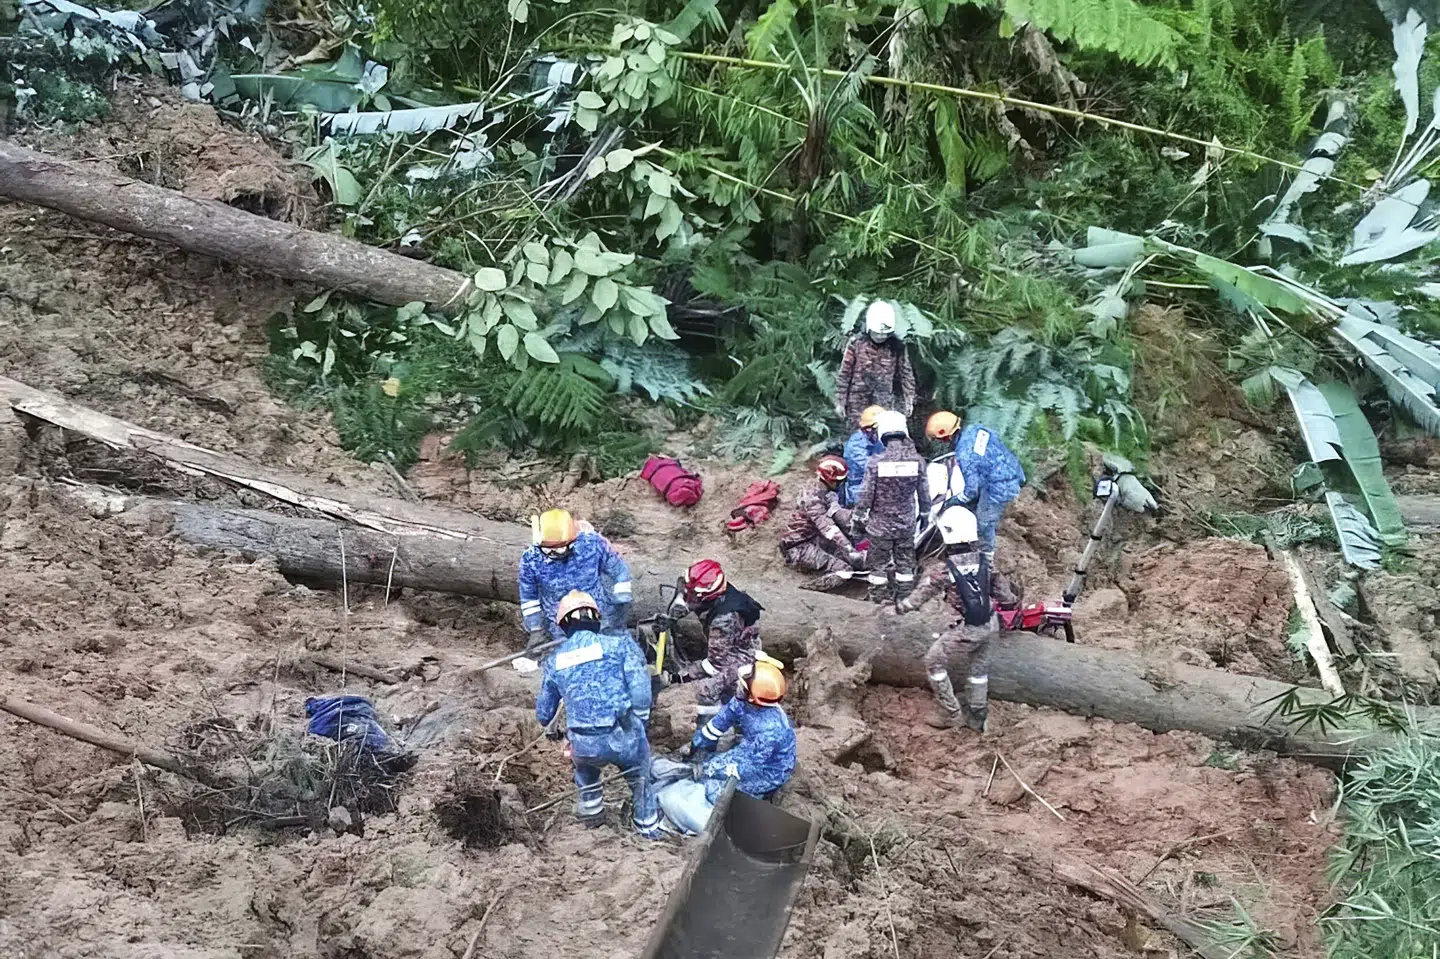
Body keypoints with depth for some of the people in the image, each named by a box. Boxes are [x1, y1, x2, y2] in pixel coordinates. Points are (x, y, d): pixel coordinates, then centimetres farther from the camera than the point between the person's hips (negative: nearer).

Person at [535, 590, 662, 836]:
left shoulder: (555, 661, 10)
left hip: (586, 746, 2)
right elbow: (640, 690, -9)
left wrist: (552, 730, 43)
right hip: (624, 738, -2)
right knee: (639, 778, 28)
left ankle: (590, 807, 46)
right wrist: (641, 723, 8)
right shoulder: (619, 644, 0)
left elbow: (544, 712, 20)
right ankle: (648, 824, 41)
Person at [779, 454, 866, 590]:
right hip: (798, 547, -9)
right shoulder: (812, 497, -26)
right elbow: (829, 530, -33)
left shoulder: (827, 492, 3)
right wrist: (851, 551, -38)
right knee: (846, 569, -23)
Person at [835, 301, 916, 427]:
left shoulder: (897, 347, 1)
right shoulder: (856, 344, -3)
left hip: (887, 406, 1)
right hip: (859, 405, -1)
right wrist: (840, 401, 2)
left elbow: (906, 374, 8)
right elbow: (844, 374, 2)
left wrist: (909, 400, 4)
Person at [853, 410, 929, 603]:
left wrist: (858, 523, -1)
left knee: (879, 566, 10)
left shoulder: (876, 462, -17)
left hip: (880, 524, -2)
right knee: (905, 564, 15)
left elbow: (865, 496, -13)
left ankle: (879, 604, 15)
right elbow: (924, 493, 0)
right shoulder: (917, 461, -9)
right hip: (907, 523, 2)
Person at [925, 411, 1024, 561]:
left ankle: (987, 556, 36)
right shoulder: (975, 428, -7)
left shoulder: (964, 454, -28)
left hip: (1000, 488, -8)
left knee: (984, 522, 15)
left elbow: (972, 489, -21)